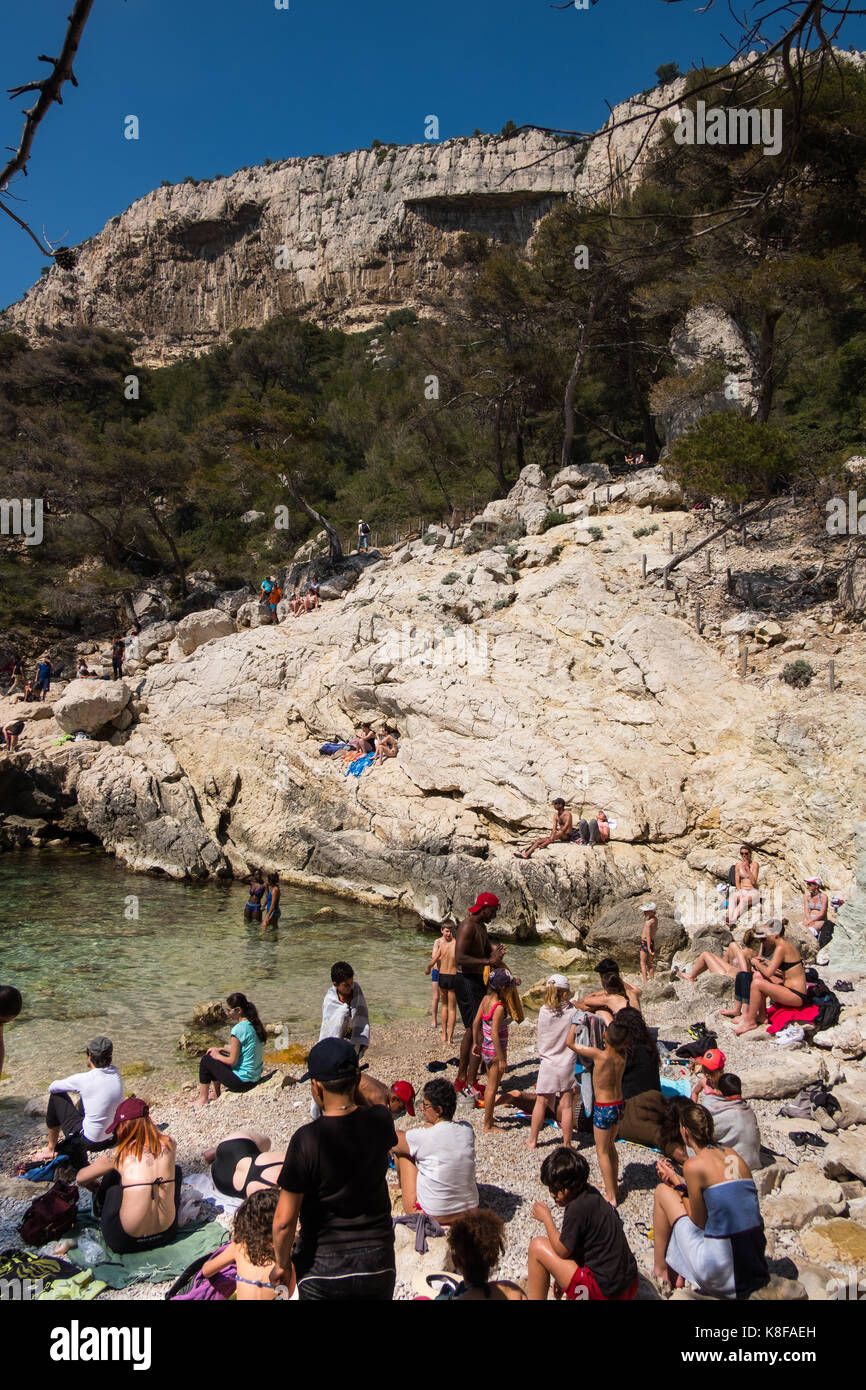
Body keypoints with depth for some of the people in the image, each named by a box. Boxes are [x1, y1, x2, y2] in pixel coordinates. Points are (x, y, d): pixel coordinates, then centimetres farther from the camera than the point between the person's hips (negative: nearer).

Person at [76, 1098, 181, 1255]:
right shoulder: (169, 1145, -3)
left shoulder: (119, 1156, -7)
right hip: (166, 1235, 2)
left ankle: (99, 1209, 41)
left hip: (125, 1243, -2)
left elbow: (80, 1179, 12)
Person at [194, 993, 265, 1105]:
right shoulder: (254, 1024, 3)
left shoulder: (239, 1029, -23)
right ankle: (216, 1095, 32)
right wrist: (220, 1049, 15)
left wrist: (217, 1056, 0)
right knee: (218, 1055, 23)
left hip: (243, 1081, -8)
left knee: (206, 1060, 6)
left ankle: (203, 1099, 17)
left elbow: (232, 1061, -17)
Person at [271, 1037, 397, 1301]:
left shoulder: (306, 1139, -23)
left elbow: (284, 1220, -17)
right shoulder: (381, 1121, -13)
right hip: (377, 1260, 3)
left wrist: (282, 1263, -1)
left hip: (323, 1266, -3)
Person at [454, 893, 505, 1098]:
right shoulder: (467, 926, -17)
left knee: (472, 1030, 17)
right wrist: (488, 961, -27)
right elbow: (460, 958, -26)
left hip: (476, 981, 11)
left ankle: (461, 1078, 28)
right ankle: (470, 1085, -8)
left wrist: (495, 956, -1)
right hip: (467, 981, -11)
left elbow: (487, 950, 22)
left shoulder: (481, 927, 16)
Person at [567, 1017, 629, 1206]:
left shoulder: (599, 1055, -24)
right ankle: (614, 1185, 37)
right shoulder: (622, 1055, -9)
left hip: (603, 1108, -6)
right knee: (611, 1146, 25)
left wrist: (575, 1023, -2)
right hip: (619, 1105, 6)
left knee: (602, 1151, 8)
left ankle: (611, 1196, 11)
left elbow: (570, 1043, -15)